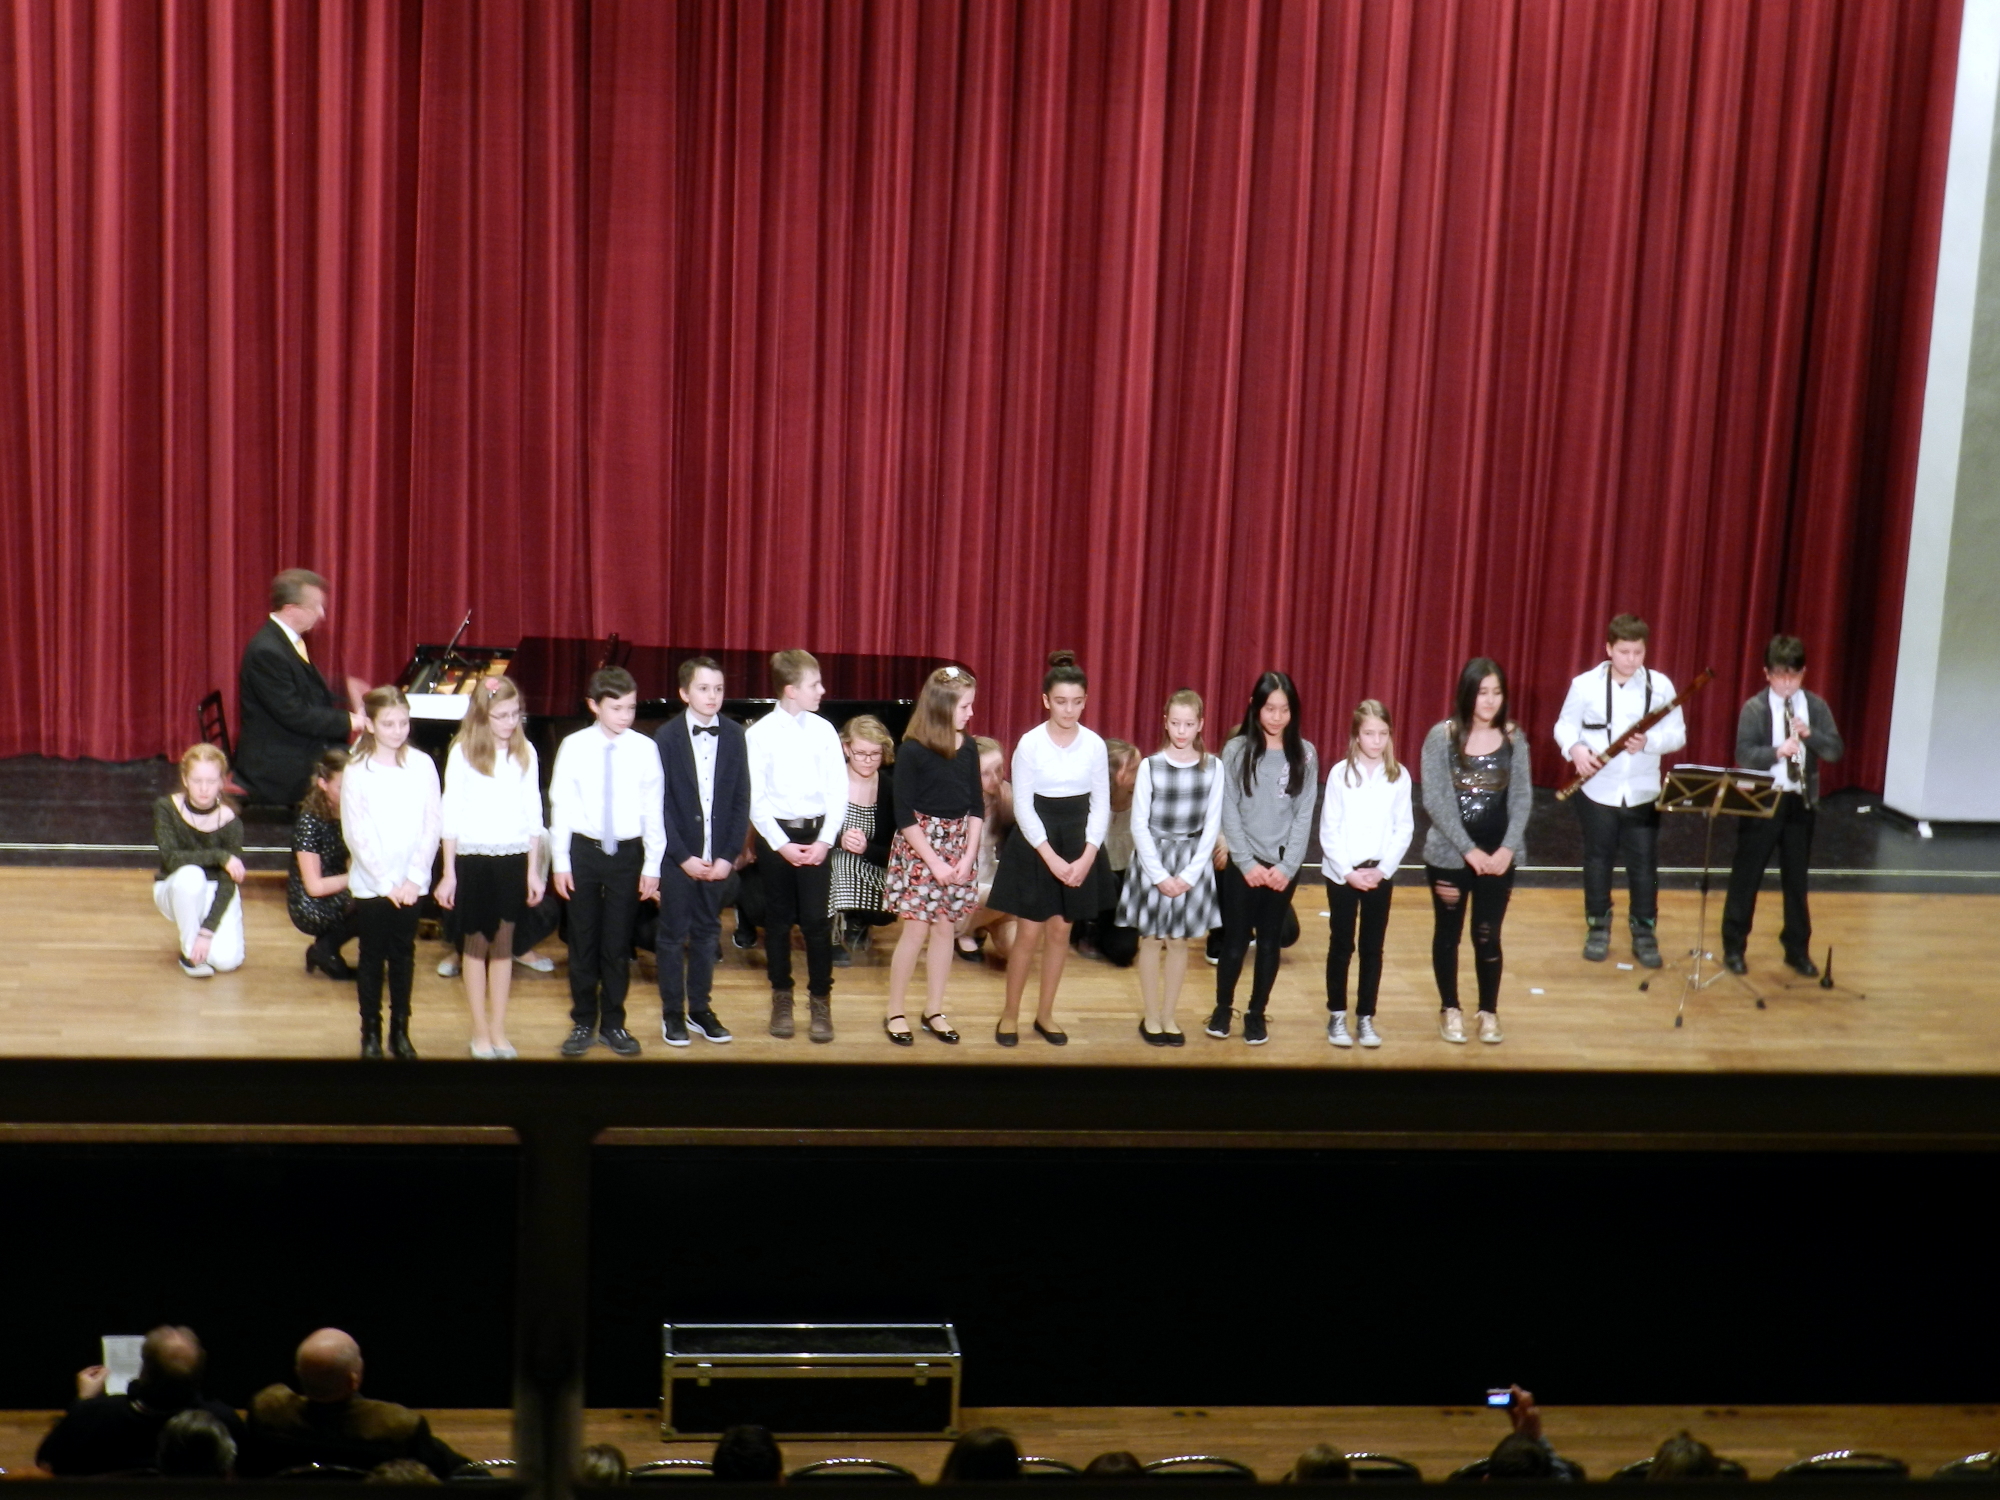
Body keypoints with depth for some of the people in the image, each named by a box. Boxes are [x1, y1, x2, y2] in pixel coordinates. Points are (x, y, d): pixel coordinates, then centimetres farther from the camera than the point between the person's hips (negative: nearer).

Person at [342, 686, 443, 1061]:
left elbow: (432, 825, -2)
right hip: (371, 885, -1)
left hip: (410, 884, 2)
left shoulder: (423, 766, -2)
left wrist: (415, 877, -9)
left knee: (403, 955, 9)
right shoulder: (357, 772, -7)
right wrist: (386, 882, -12)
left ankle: (400, 1031, 19)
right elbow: (356, 833, -9)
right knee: (372, 956, 7)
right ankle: (371, 1033, 16)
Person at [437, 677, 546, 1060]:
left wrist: (533, 870, 5)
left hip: (514, 858, 2)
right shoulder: (462, 752, -4)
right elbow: (451, 815, -1)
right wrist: (449, 873, -2)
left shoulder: (525, 753, 4)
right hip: (474, 857, -2)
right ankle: (479, 1032, 14)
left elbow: (533, 814, 7)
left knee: (504, 943, 8)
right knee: (477, 943, 6)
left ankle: (498, 1030, 15)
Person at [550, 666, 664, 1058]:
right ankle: (583, 1023, 23)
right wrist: (561, 863, -3)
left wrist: (652, 865, -2)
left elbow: (653, 810, -2)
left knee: (618, 942, 8)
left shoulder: (645, 749, -5)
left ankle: (612, 1023, 22)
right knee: (583, 940, 9)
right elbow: (561, 806, -1)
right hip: (584, 850, 0)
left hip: (627, 853, 0)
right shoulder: (574, 747, -5)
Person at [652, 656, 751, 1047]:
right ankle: (672, 1013, 15)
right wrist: (684, 857, -12)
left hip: (717, 856, 3)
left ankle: (700, 1009, 21)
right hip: (677, 855, -3)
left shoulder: (734, 736, 1)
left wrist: (729, 855, -5)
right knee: (673, 934, 5)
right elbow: (659, 804, -7)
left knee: (707, 933, 10)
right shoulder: (666, 737, -7)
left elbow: (741, 801, 2)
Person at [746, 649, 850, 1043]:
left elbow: (838, 791, 1)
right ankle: (781, 997, 21)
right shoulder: (760, 734, -5)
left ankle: (820, 1001, 10)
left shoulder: (824, 730, 0)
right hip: (775, 835, -1)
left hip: (816, 835, 1)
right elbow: (755, 799, -6)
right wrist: (781, 844, -12)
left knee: (817, 920, -2)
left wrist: (825, 841, -9)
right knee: (778, 920, 8)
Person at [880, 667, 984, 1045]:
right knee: (916, 929, -3)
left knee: (945, 928, 8)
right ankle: (894, 1012, 10)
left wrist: (968, 857, -4)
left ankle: (934, 1011, 18)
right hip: (919, 846, -4)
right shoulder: (913, 750, -13)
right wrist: (934, 862, -14)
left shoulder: (968, 748, 0)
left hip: (958, 845, 5)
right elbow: (904, 814, -12)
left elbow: (976, 807, 5)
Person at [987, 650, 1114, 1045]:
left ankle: (1045, 1014, 21)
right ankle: (1009, 1014, 13)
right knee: (1029, 932, -2)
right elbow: (1023, 807, -9)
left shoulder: (1095, 745, -2)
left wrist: (1087, 856, -9)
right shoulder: (1030, 744, -10)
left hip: (1078, 844, 3)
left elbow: (1101, 805, 2)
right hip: (1034, 845, -3)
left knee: (1060, 930, 8)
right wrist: (1051, 857, -15)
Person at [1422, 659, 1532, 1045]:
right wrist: (1469, 849, -17)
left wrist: (1508, 848, -12)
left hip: (1499, 855, 1)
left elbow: (1522, 798, 1)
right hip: (1449, 854, -1)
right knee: (1448, 933, 11)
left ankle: (1489, 1012, 20)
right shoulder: (1442, 736, -9)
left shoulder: (1514, 738, 0)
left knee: (1488, 936, 5)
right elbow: (1435, 801, -12)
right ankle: (1450, 1009, 26)